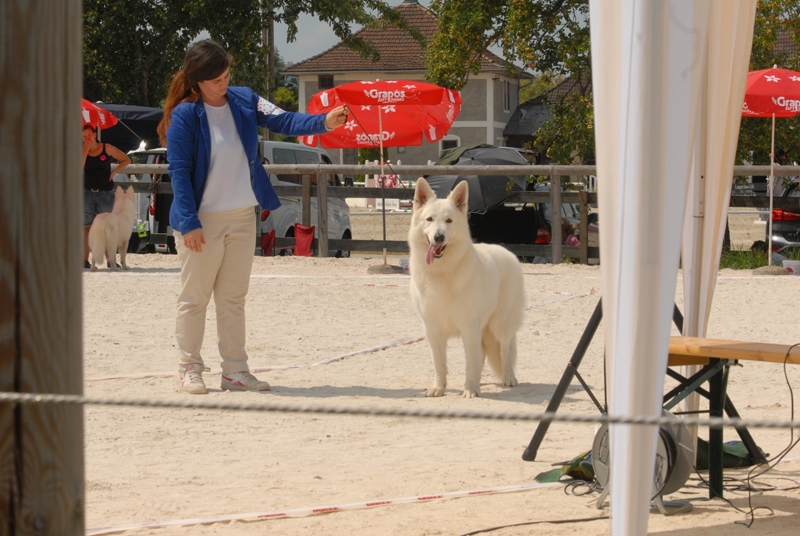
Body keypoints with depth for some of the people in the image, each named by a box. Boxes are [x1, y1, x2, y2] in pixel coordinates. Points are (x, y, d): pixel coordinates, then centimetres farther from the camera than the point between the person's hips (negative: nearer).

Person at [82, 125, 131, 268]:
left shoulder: (107, 149, 4)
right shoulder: (82, 151, 8)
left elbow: (126, 160, 12)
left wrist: (114, 172, 1)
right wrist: (86, 150, -10)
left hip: (105, 193, -1)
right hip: (87, 192, 1)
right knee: (86, 227, -2)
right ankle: (85, 259, -1)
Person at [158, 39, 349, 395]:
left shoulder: (243, 101, 3)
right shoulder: (185, 115, -11)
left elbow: (282, 121, -5)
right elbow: (179, 171, -12)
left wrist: (324, 122, -22)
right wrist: (188, 223, -17)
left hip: (243, 217, 5)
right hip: (204, 219, -5)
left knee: (234, 297, 10)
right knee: (195, 296, 2)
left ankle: (235, 370, 15)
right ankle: (189, 368, 13)